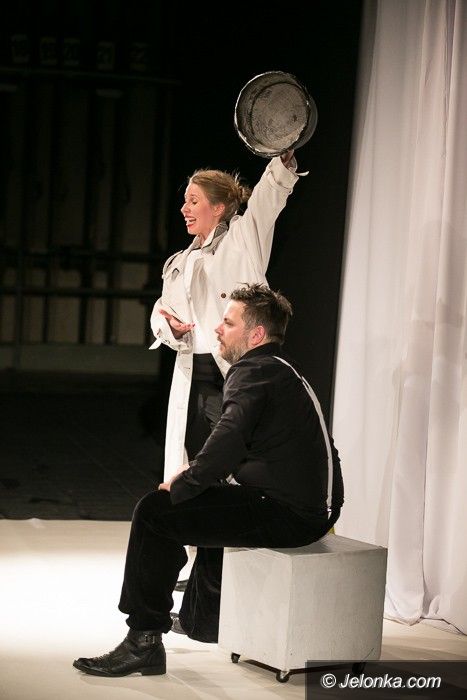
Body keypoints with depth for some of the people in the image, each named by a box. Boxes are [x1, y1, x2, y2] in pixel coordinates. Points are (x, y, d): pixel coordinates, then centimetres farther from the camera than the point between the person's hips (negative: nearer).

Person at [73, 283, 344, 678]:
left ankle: (144, 643, -5)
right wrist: (195, 472, 10)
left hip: (286, 513, -11)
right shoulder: (283, 370, 21)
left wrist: (181, 485, -11)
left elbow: (228, 442, -25)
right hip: (313, 507, 11)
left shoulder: (254, 371, -11)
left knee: (154, 512, -8)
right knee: (203, 501, 30)